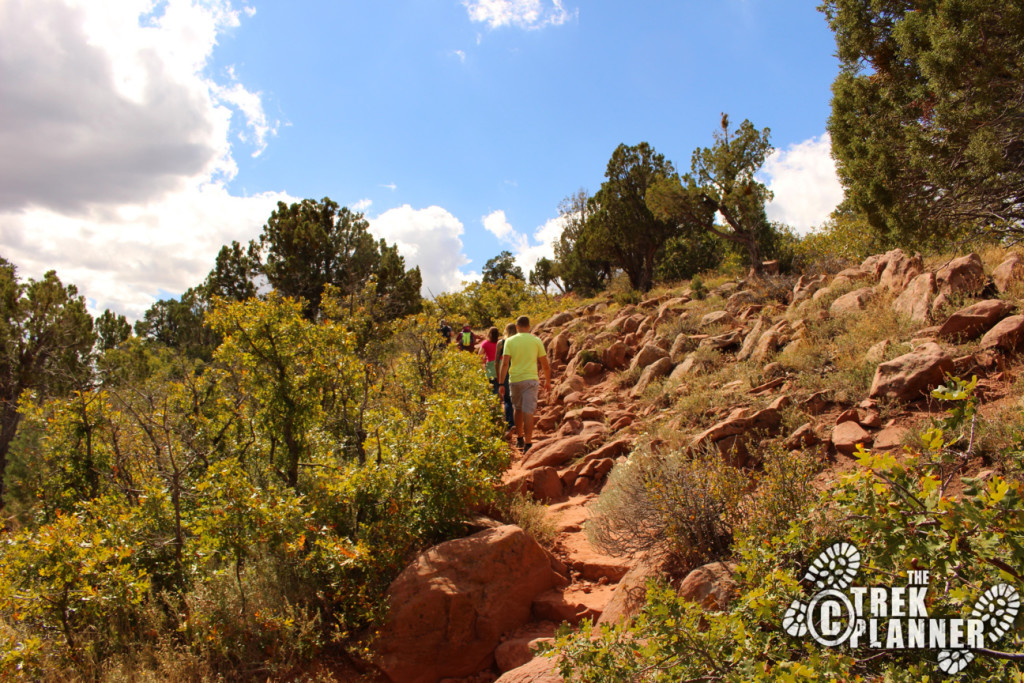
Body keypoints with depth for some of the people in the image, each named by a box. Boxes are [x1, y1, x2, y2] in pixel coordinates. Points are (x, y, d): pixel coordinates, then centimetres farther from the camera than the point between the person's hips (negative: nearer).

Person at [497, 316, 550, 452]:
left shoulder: (509, 341, 0)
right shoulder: (536, 341, 0)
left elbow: (505, 364, -8)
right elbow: (545, 365, 3)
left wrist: (501, 384, -8)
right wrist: (547, 381, 17)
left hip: (514, 380, 2)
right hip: (531, 379, -2)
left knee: (518, 409, 19)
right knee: (528, 411, -4)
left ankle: (519, 438, 31)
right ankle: (528, 444, -10)